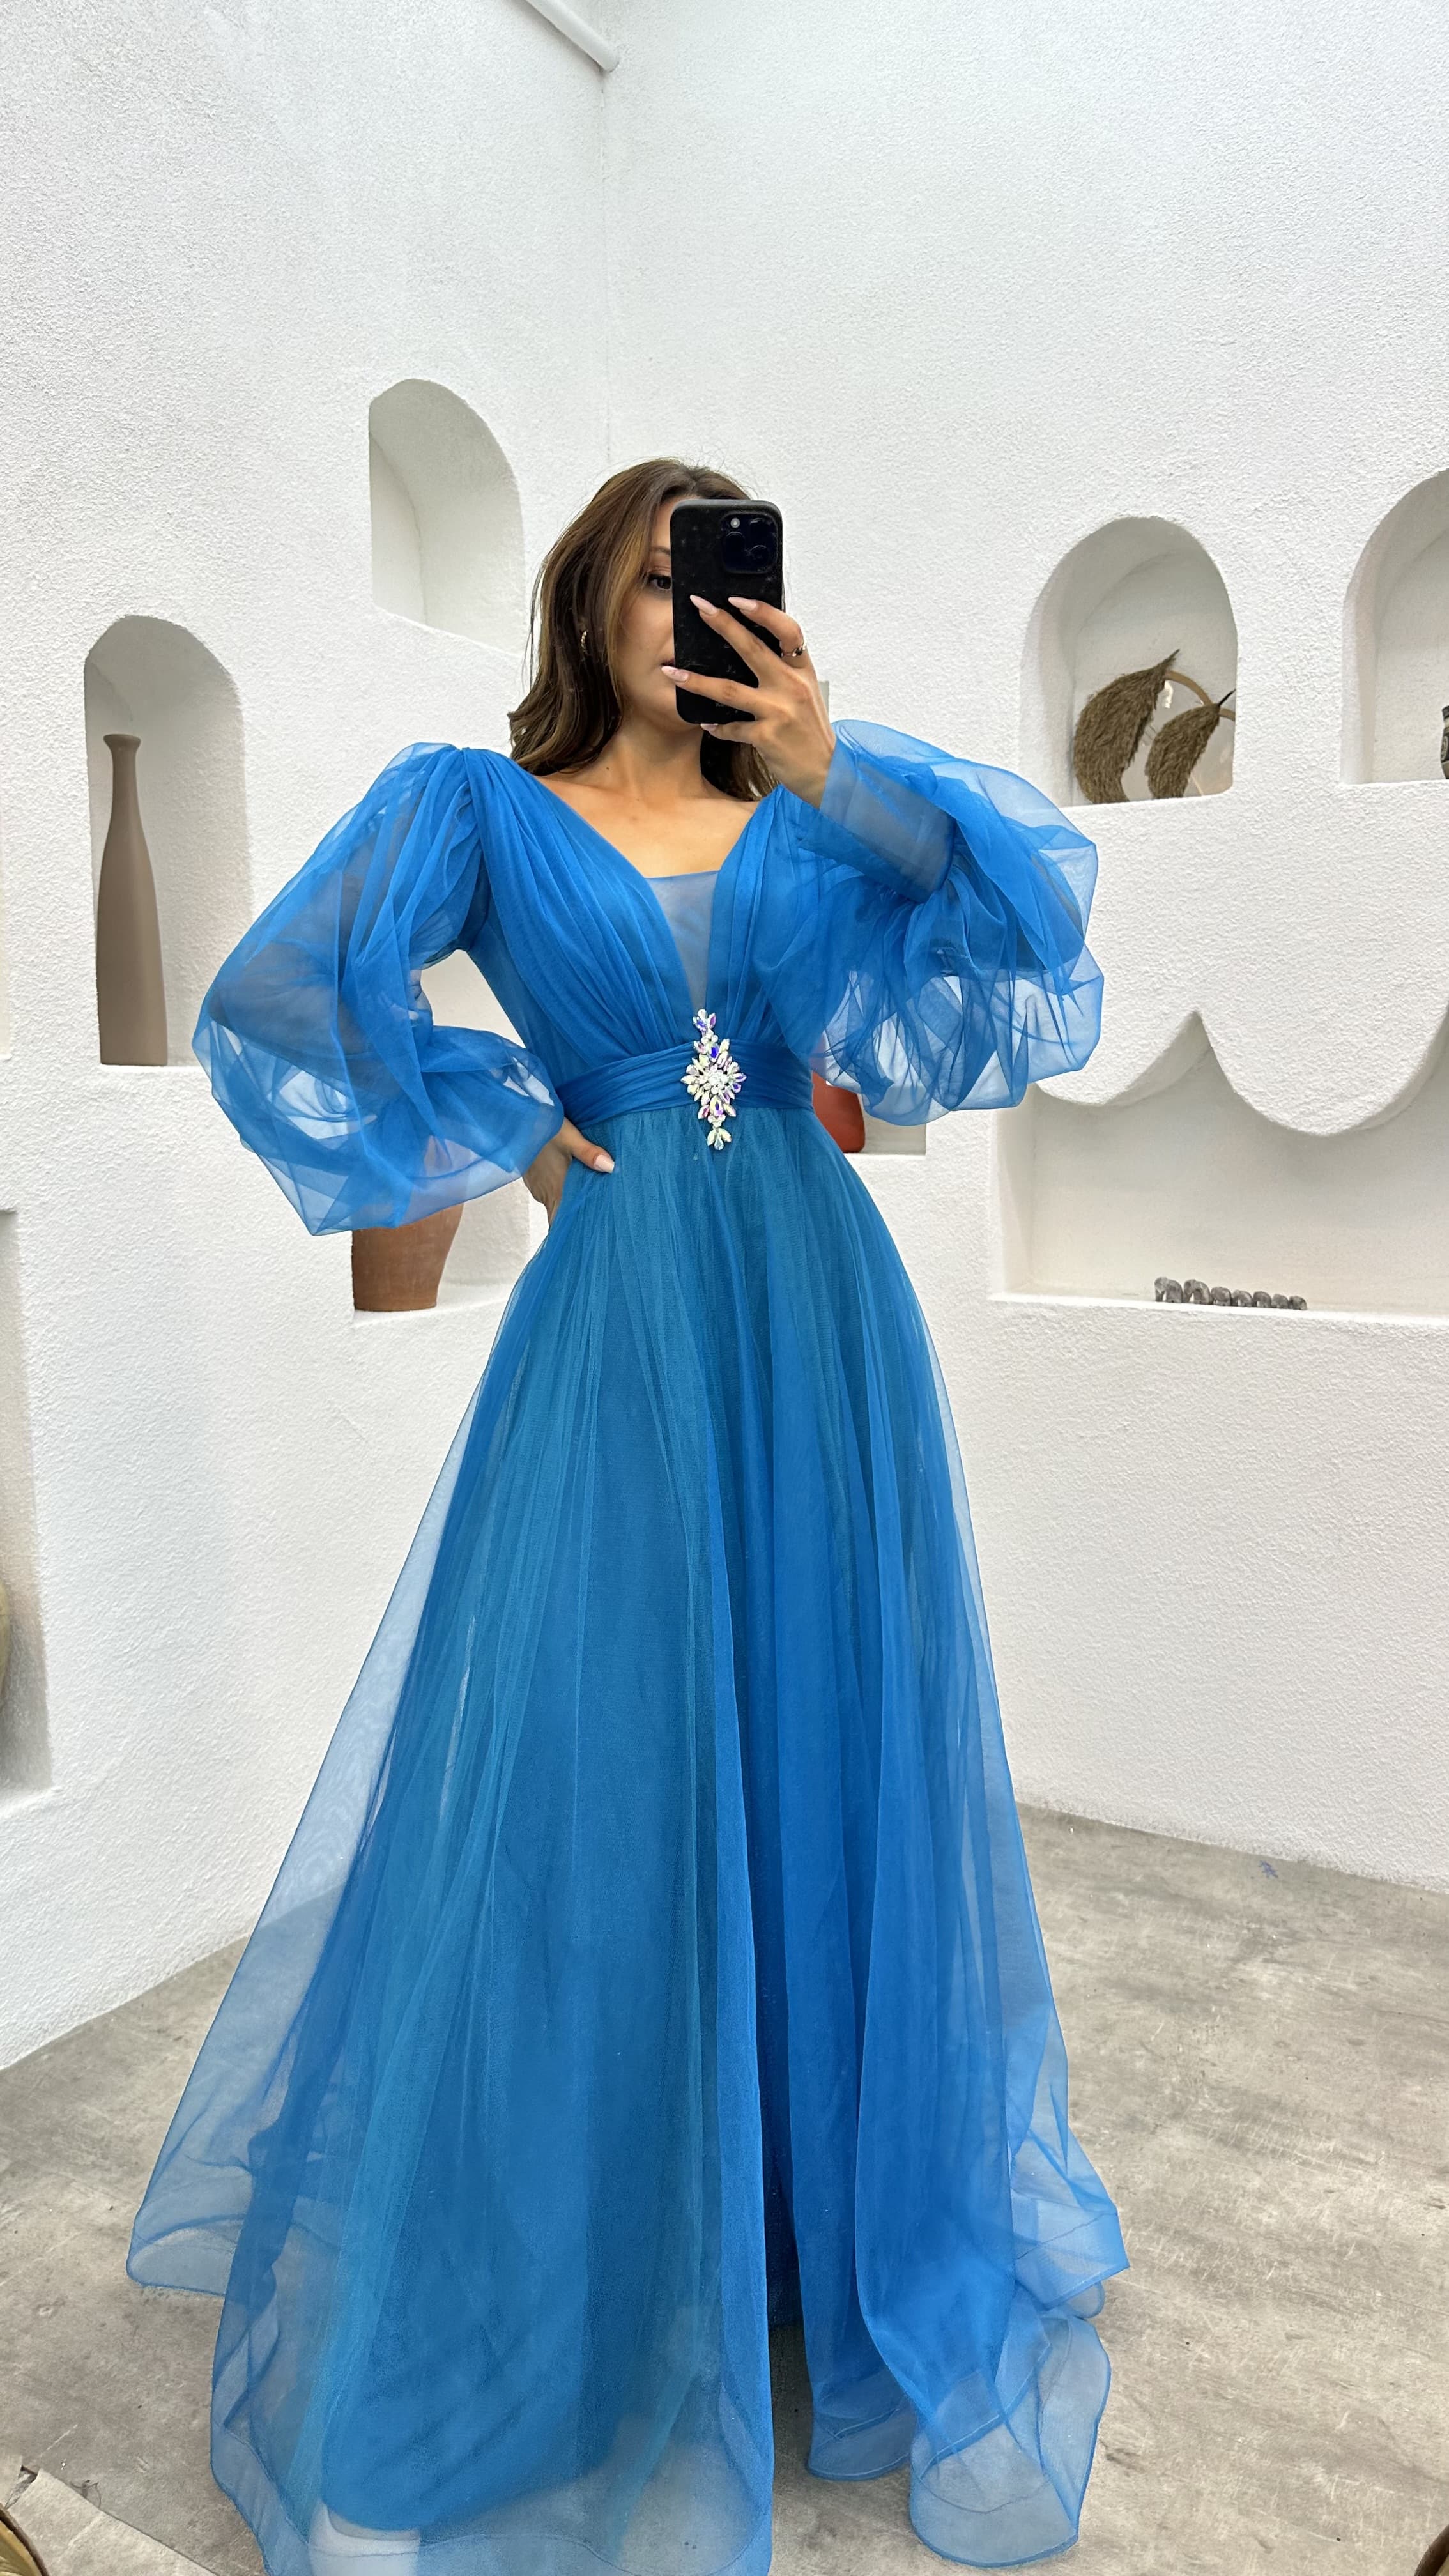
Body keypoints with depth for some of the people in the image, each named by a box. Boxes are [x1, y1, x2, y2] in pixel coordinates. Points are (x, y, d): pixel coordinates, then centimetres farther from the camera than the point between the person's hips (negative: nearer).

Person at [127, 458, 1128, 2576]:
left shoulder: (805, 816, 12)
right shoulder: (478, 806, 5)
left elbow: (1035, 881, -2)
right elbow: (279, 1003, -4)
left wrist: (833, 769, -15)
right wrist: (506, 1134, -3)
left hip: (821, 1308, 4)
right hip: (623, 1316, -3)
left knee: (824, 1748, 11)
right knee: (598, 1769, 3)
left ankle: (838, 2184, 33)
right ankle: (586, 2237, 25)